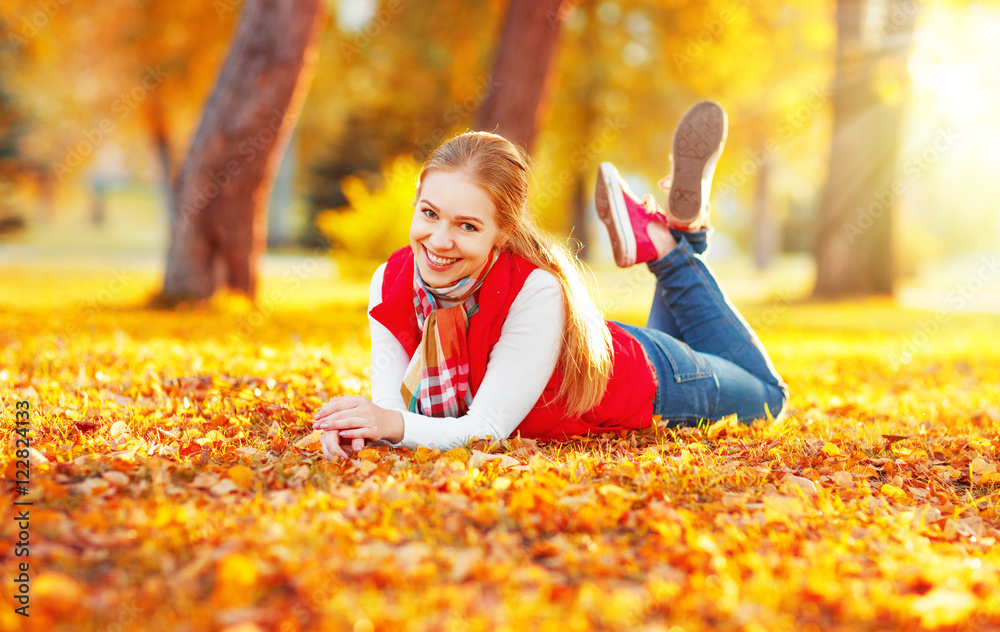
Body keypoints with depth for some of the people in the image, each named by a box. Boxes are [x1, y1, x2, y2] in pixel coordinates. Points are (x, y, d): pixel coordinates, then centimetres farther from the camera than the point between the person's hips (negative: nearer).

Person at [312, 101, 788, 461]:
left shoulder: (536, 289, -44)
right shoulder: (391, 281, -29)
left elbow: (489, 429, -42)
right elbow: (389, 404, -28)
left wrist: (395, 425, -58)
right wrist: (354, 425, -50)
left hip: (649, 381, -4)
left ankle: (672, 238, 26)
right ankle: (672, 234, 33)